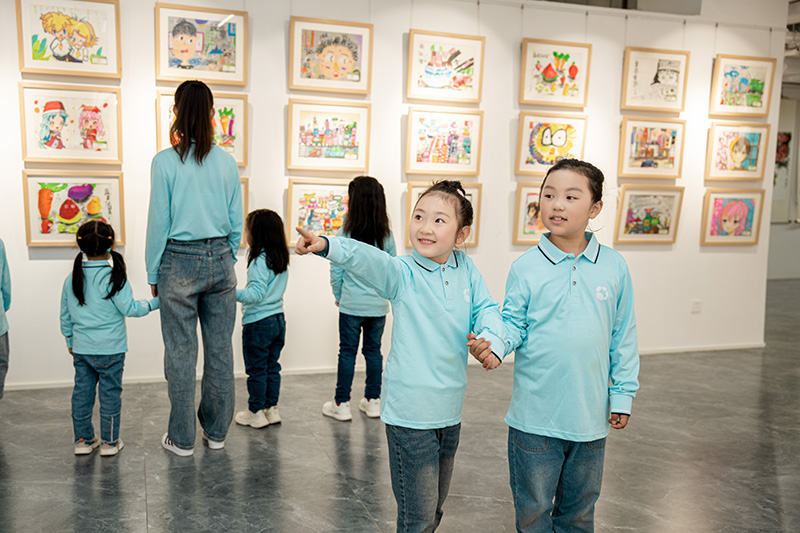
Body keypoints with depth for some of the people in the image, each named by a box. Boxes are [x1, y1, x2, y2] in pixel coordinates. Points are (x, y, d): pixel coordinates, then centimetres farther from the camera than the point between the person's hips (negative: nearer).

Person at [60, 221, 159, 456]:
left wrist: (70, 340, 22)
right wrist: (154, 302, -1)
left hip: (81, 349, 5)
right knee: (110, 393, 6)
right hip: (109, 349, -5)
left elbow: (65, 315, 10)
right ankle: (109, 442, 14)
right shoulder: (114, 277, -15)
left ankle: (83, 439, 24)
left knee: (82, 391, 13)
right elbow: (129, 308, -14)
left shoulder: (72, 278, 2)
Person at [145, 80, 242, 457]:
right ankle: (216, 432, 24)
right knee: (220, 349, 11)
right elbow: (237, 222, 6)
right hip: (220, 260, 4)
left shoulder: (165, 162, -8)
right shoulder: (227, 162, 2)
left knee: (181, 353, 6)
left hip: (180, 262, -3)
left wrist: (153, 273, 4)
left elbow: (159, 223, -6)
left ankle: (182, 439, 17)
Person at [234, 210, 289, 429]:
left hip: (258, 323, -8)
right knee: (272, 367, 16)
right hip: (278, 319, 8)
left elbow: (257, 293, -26)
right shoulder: (282, 259, 5)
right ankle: (272, 408, 24)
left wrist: (235, 294, -36)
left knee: (256, 369, 5)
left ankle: (256, 413, 15)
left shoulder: (259, 261, -19)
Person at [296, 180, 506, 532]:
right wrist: (327, 246, -49)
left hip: (450, 410, 5)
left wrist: (491, 339, -19)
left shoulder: (466, 269, 2)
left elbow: (486, 309, 3)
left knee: (435, 504, 22)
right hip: (410, 411, -5)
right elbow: (367, 259, -29)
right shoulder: (402, 273, -12)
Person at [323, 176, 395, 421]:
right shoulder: (387, 234, -1)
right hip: (379, 304, 3)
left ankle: (342, 404, 14)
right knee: (373, 350, 13)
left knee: (347, 352, 6)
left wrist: (338, 296, 9)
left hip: (352, 304, -3)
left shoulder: (346, 233, -10)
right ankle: (372, 401, 22)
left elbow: (336, 270, -6)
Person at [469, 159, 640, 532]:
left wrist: (623, 394, 6)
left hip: (590, 417, 2)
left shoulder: (613, 267, -1)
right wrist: (493, 345, -25)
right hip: (535, 417, -2)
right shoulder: (525, 267, -8)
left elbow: (623, 337, 5)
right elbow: (514, 323, -4)